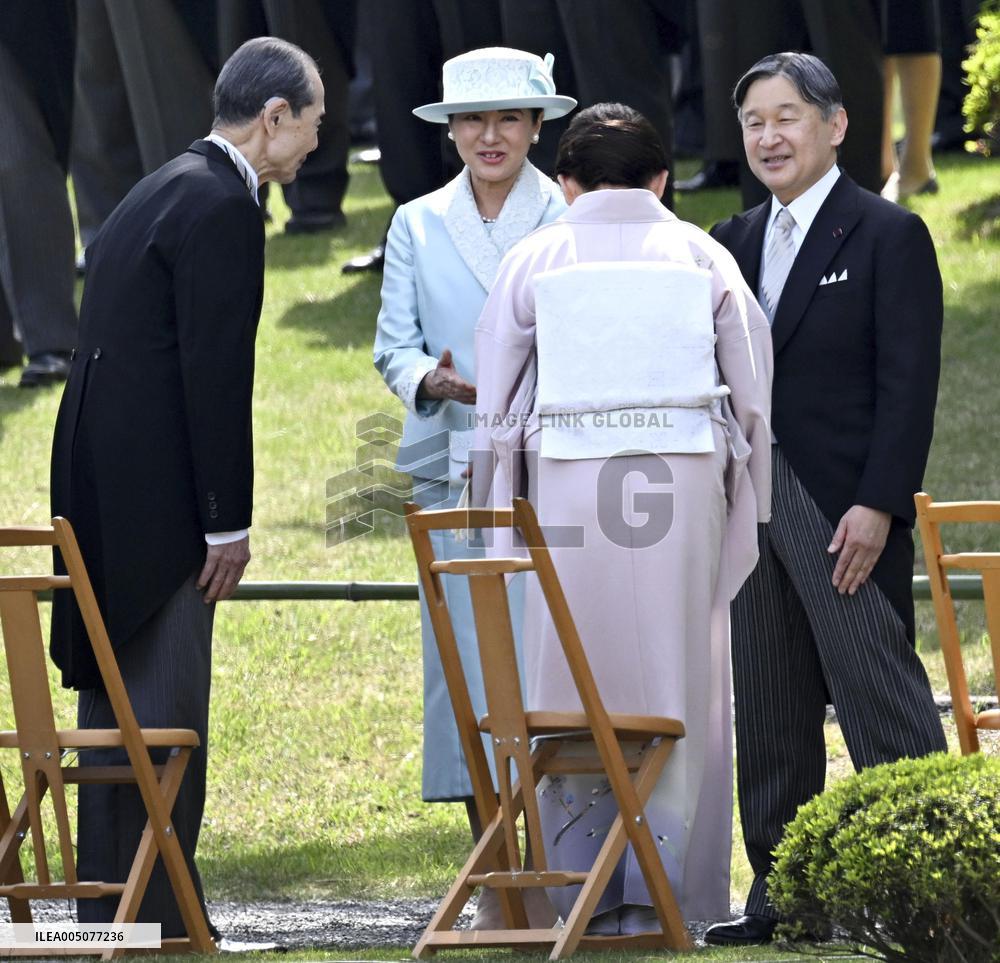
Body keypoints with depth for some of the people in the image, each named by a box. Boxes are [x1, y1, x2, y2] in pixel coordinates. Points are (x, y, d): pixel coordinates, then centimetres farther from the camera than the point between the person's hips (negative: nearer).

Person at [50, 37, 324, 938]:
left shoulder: (165, 191, 19)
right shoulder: (222, 206, -12)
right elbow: (217, 374, -17)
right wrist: (228, 524, -14)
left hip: (105, 495, 10)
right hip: (152, 502, -10)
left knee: (116, 709, 13)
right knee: (162, 720, -8)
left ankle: (111, 918, 17)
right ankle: (153, 924, -8)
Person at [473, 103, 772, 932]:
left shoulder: (534, 260, 5)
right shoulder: (703, 257, 6)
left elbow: (497, 402, 8)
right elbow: (753, 390, 6)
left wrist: (500, 513, 18)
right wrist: (750, 514, 12)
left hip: (570, 486, 0)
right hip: (685, 482, 0)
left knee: (574, 684, 6)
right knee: (676, 686, 5)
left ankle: (583, 896, 6)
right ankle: (656, 889, -1)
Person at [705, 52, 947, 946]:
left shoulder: (888, 236, -5)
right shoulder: (736, 243, 14)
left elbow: (909, 383, -10)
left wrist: (878, 505, -17)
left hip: (845, 509, -7)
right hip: (751, 500, 7)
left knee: (881, 700, -7)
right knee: (770, 713, 9)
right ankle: (780, 890, 14)